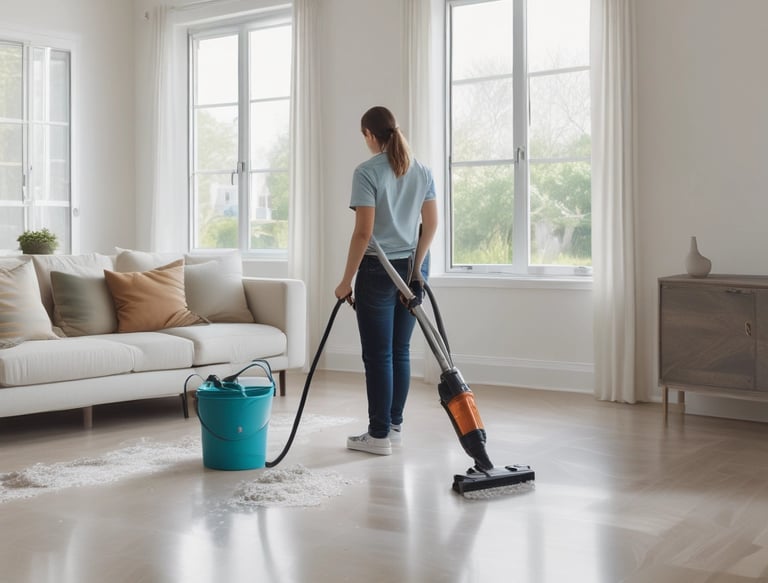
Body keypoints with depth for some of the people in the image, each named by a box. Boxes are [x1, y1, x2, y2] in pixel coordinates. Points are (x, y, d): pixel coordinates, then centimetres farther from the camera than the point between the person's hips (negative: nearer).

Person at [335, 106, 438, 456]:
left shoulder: (367, 172, -14)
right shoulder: (422, 172, 6)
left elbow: (363, 232, -17)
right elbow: (431, 225, 4)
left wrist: (347, 280, -11)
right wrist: (416, 268, 5)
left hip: (378, 270, -6)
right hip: (412, 269, 6)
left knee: (378, 355, 0)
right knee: (400, 351, 12)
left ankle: (379, 435, 5)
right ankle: (395, 427, 19)